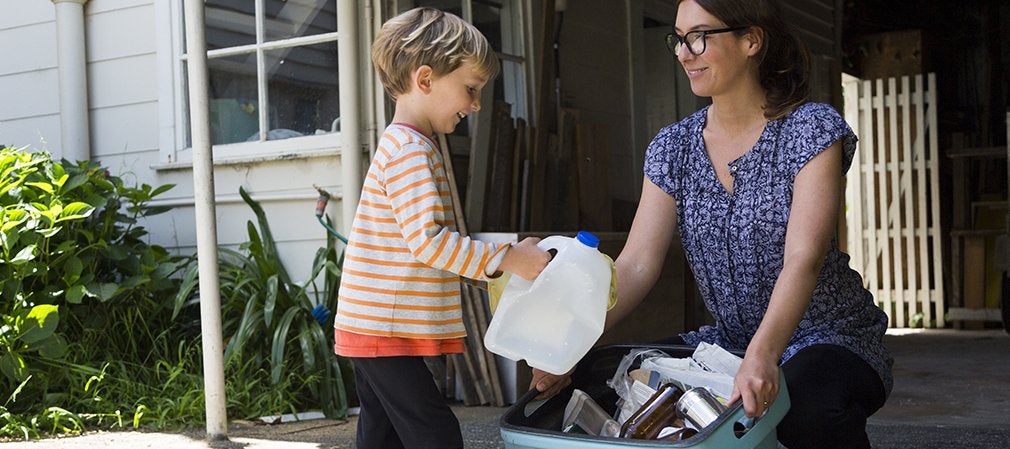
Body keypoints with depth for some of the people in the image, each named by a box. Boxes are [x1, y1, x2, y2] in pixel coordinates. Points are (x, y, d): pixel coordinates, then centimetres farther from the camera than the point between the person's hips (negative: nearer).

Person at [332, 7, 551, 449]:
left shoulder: (406, 146, 17)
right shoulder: (409, 150, -16)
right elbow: (427, 241, -25)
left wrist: (502, 254, 12)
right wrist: (508, 257, -20)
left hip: (375, 330, 11)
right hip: (384, 332, -11)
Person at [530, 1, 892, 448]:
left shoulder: (812, 129, -12)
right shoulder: (673, 147, 3)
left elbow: (803, 259, -25)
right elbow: (636, 264, -6)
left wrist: (763, 355, -41)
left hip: (829, 337, -4)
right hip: (728, 340, 5)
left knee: (810, 404, -38)